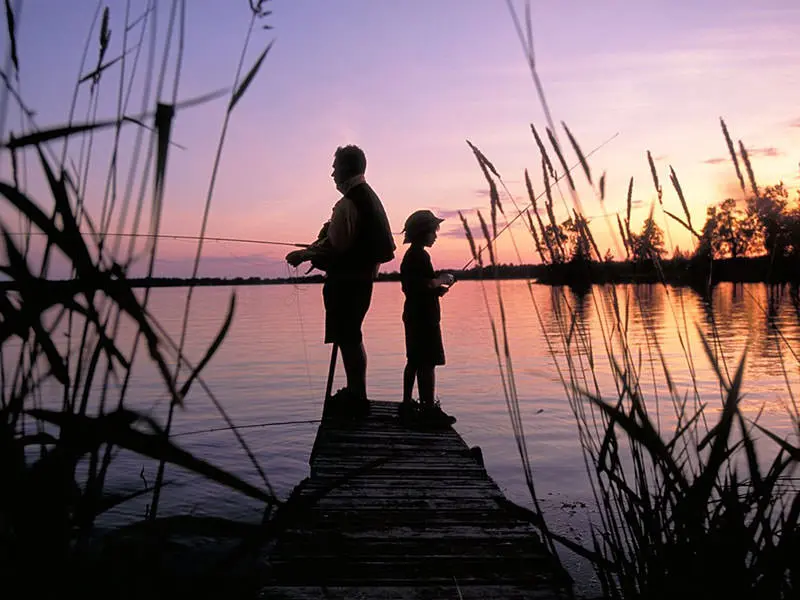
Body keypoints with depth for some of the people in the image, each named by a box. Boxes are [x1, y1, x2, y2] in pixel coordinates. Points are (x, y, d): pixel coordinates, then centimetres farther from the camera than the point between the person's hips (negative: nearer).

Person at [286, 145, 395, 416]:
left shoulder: (347, 203, -17)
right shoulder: (370, 196, 13)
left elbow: (334, 248, -20)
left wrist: (304, 255, -7)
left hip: (346, 279, -10)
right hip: (364, 274, 10)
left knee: (348, 338, -1)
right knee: (351, 335, 18)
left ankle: (357, 396, 6)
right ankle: (355, 391, 27)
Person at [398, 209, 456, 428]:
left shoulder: (409, 256, 16)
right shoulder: (420, 256, -15)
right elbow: (425, 284, -25)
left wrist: (437, 289, 15)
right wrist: (442, 280, -9)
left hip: (413, 315, 10)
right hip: (424, 316, -10)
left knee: (414, 361, 14)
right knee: (428, 363, -9)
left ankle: (407, 405, 19)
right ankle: (429, 408, -9)